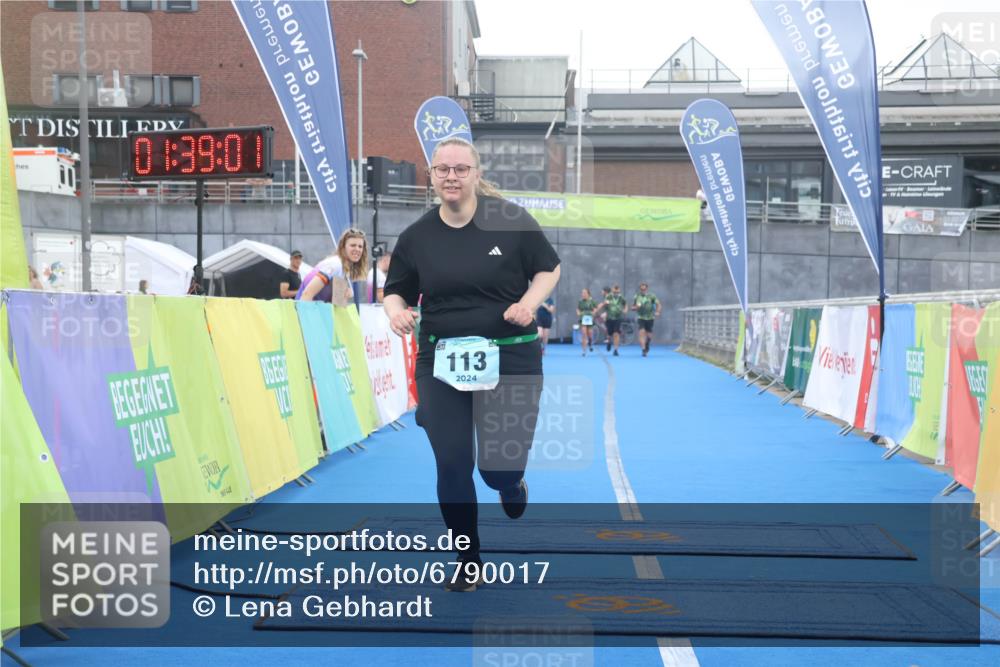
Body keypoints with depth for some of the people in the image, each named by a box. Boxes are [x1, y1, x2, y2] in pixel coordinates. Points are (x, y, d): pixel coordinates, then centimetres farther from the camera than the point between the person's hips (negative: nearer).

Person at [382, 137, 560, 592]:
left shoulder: (511, 221, -6)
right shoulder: (417, 236, 1)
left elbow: (549, 268, 5)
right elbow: (396, 290, 12)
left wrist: (530, 302, -13)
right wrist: (396, 311, -11)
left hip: (510, 359, -2)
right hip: (441, 362, 2)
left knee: (499, 467, 2)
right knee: (451, 465, 0)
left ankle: (511, 483, 44)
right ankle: (468, 559, 22)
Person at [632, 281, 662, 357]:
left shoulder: (651, 296, -2)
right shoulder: (637, 297, 2)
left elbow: (659, 304, -4)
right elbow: (632, 308, 10)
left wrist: (657, 312, -22)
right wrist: (636, 307, -13)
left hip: (650, 318, 0)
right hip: (641, 317, 0)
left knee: (649, 335, 7)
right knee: (642, 332, -18)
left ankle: (647, 346, 36)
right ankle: (643, 349, -18)